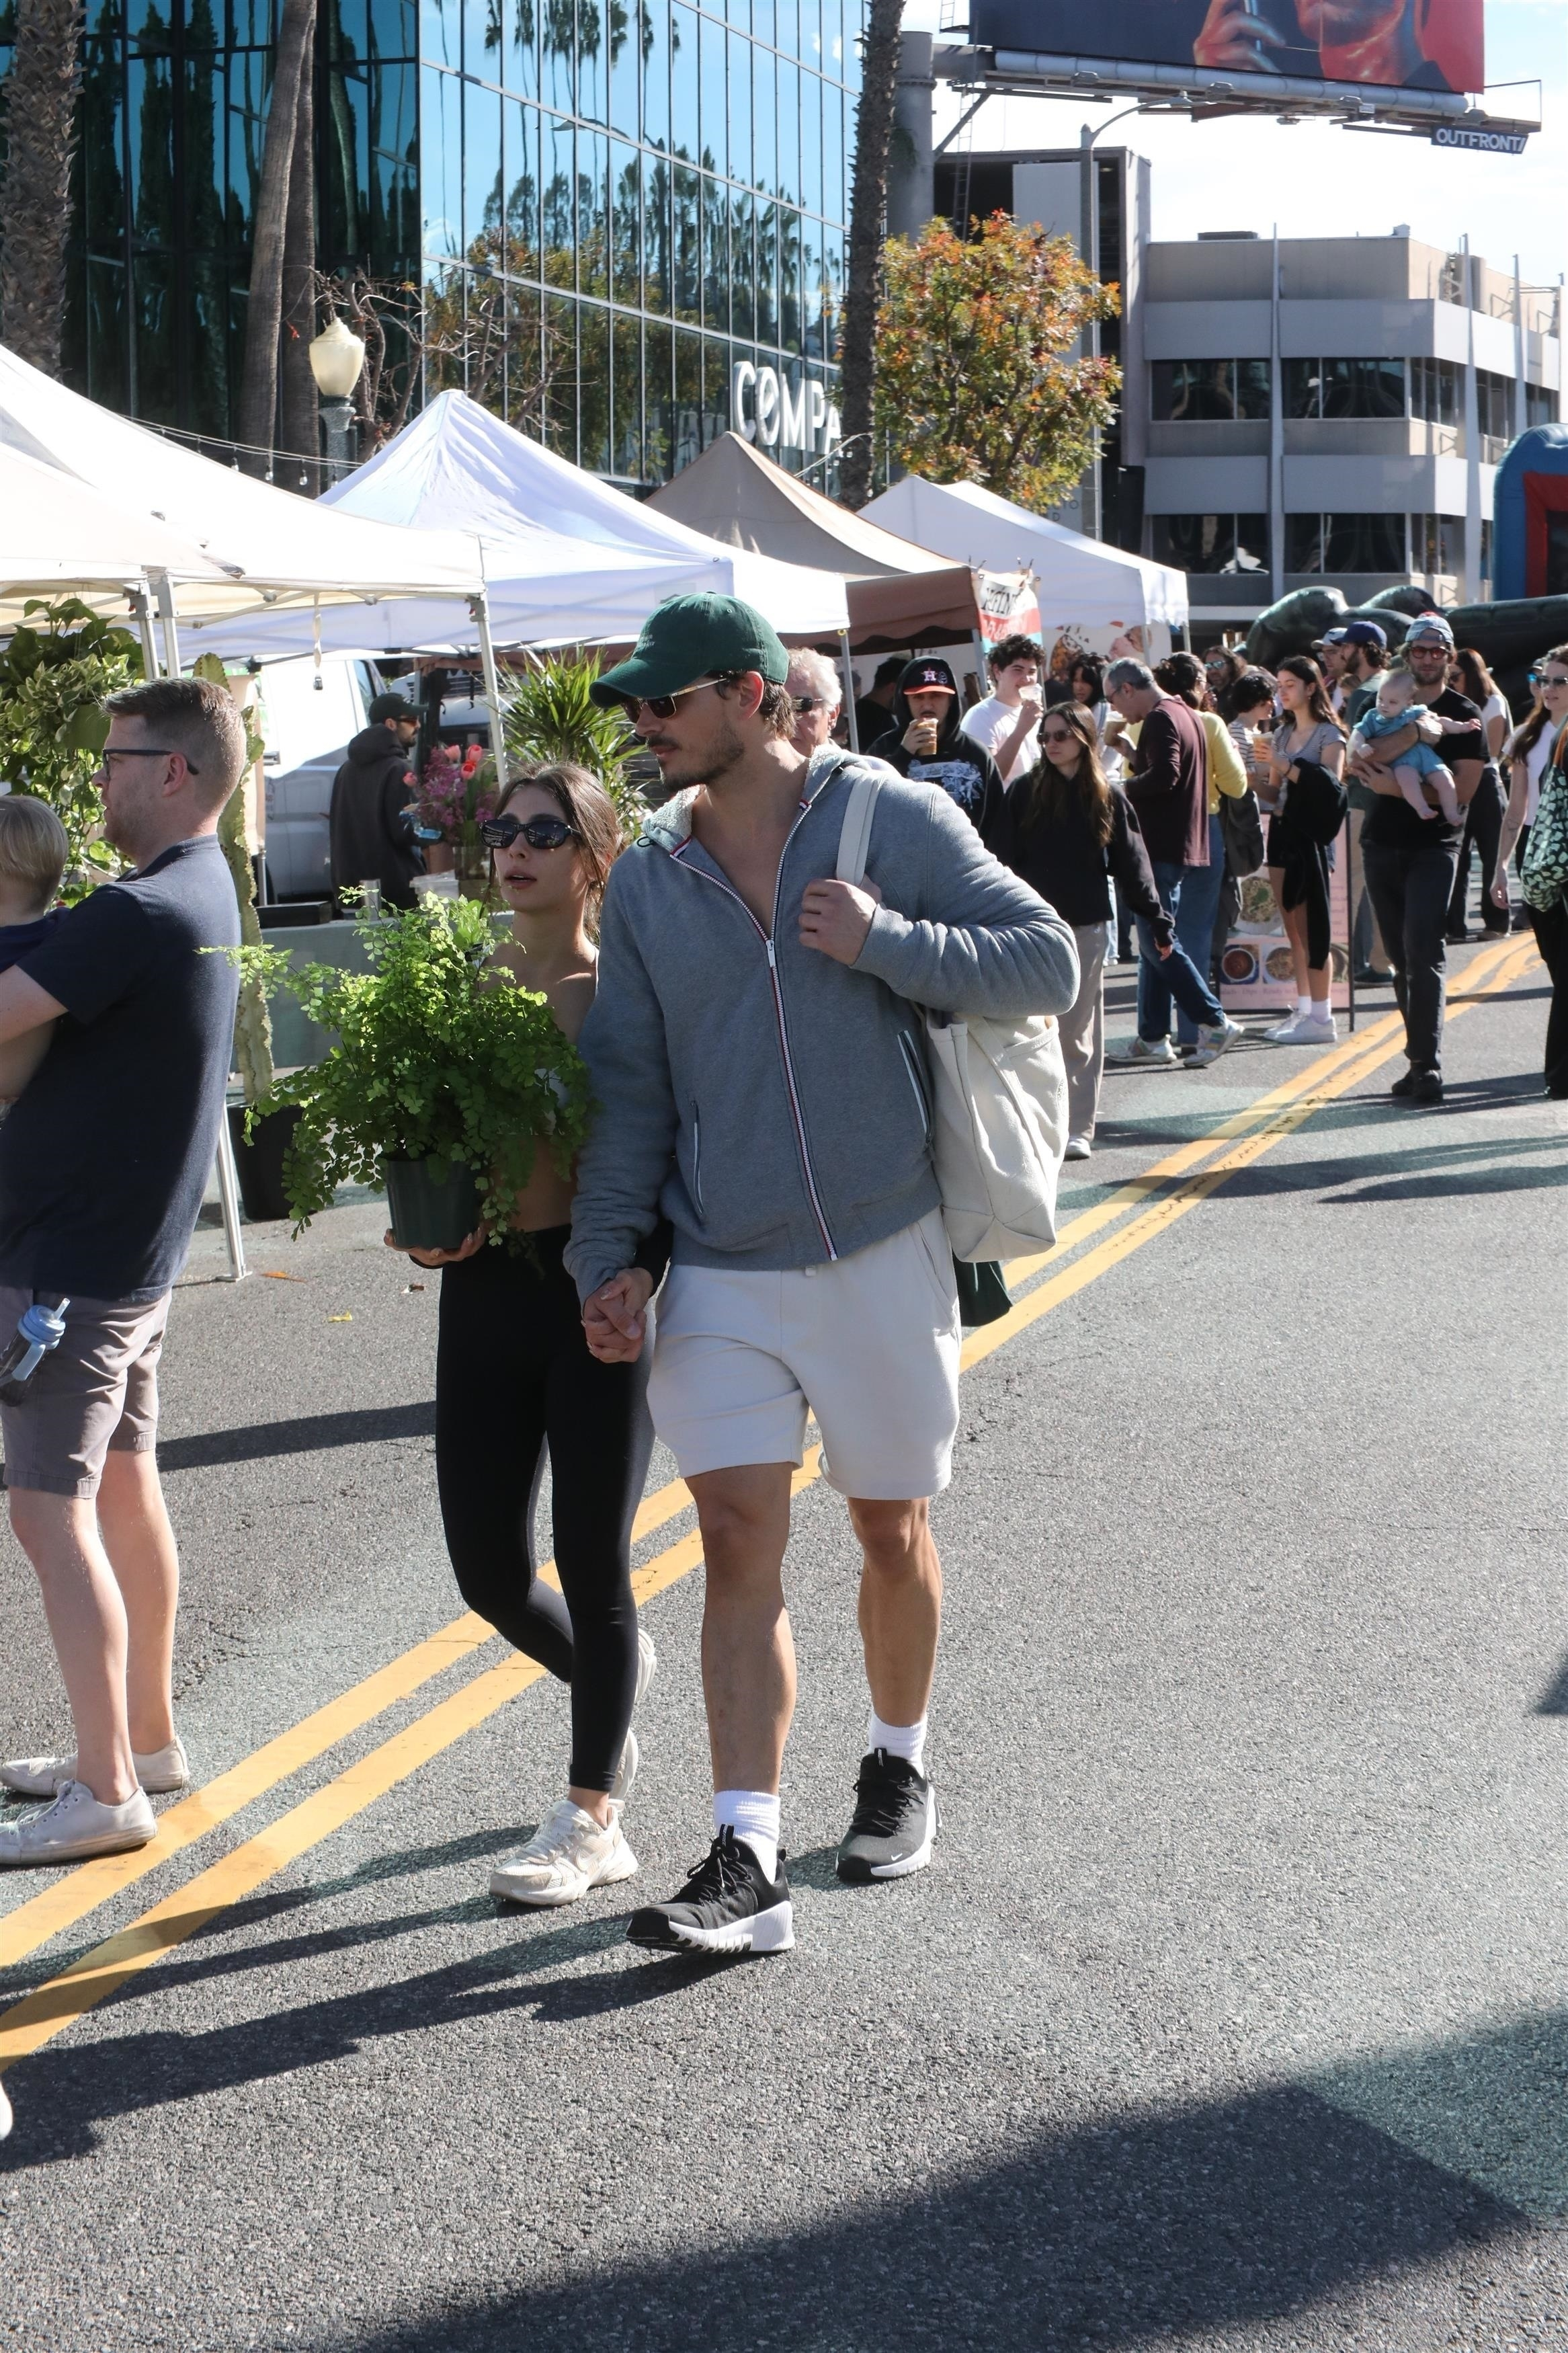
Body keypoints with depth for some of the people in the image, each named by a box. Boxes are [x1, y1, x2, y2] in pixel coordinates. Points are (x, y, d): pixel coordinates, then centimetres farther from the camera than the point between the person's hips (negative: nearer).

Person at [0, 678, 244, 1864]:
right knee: (125, 1490, 18)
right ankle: (147, 1737, 29)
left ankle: (107, 1794, -7)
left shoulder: (137, 914, -22)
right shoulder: (205, 892, 9)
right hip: (137, 1245, 10)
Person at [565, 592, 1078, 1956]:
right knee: (740, 1543, -8)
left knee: (891, 1529, 12)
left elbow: (1048, 965, -9)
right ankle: (747, 1867, -9)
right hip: (720, 1275, 2)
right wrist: (608, 1255, -1)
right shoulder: (648, 879, 4)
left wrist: (884, 943, -20)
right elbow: (629, 1085, 8)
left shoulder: (894, 823, -6)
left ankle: (898, 1767, 37)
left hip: (881, 1255, -2)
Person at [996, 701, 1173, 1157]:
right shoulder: (1024, 792, 2)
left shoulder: (1107, 798, 3)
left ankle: (1078, 1128, 6)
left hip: (1086, 926, 0)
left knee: (1079, 1034, 4)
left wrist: (1158, 921, -1)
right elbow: (1006, 858, 1)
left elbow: (1132, 863, 4)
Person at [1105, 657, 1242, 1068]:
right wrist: (1131, 755, 15)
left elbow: (1163, 776, -26)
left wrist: (1123, 789, -11)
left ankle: (1215, 1023, -10)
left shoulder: (1160, 720, -14)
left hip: (1163, 846, -10)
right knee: (1155, 942, 11)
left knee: (1158, 942, -8)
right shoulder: (1187, 715, 17)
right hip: (1183, 844, 10)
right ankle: (1153, 1038, 12)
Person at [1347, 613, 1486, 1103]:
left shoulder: (1465, 715, 1)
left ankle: (1428, 1067, -17)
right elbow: (1357, 760, -8)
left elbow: (1463, 791, -8)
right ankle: (1421, 1060, 14)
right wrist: (1414, 733, -22)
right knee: (1403, 961, 8)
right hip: (1382, 844, 4)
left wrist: (1398, 787, -17)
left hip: (1433, 847, -4)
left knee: (1423, 954, -15)